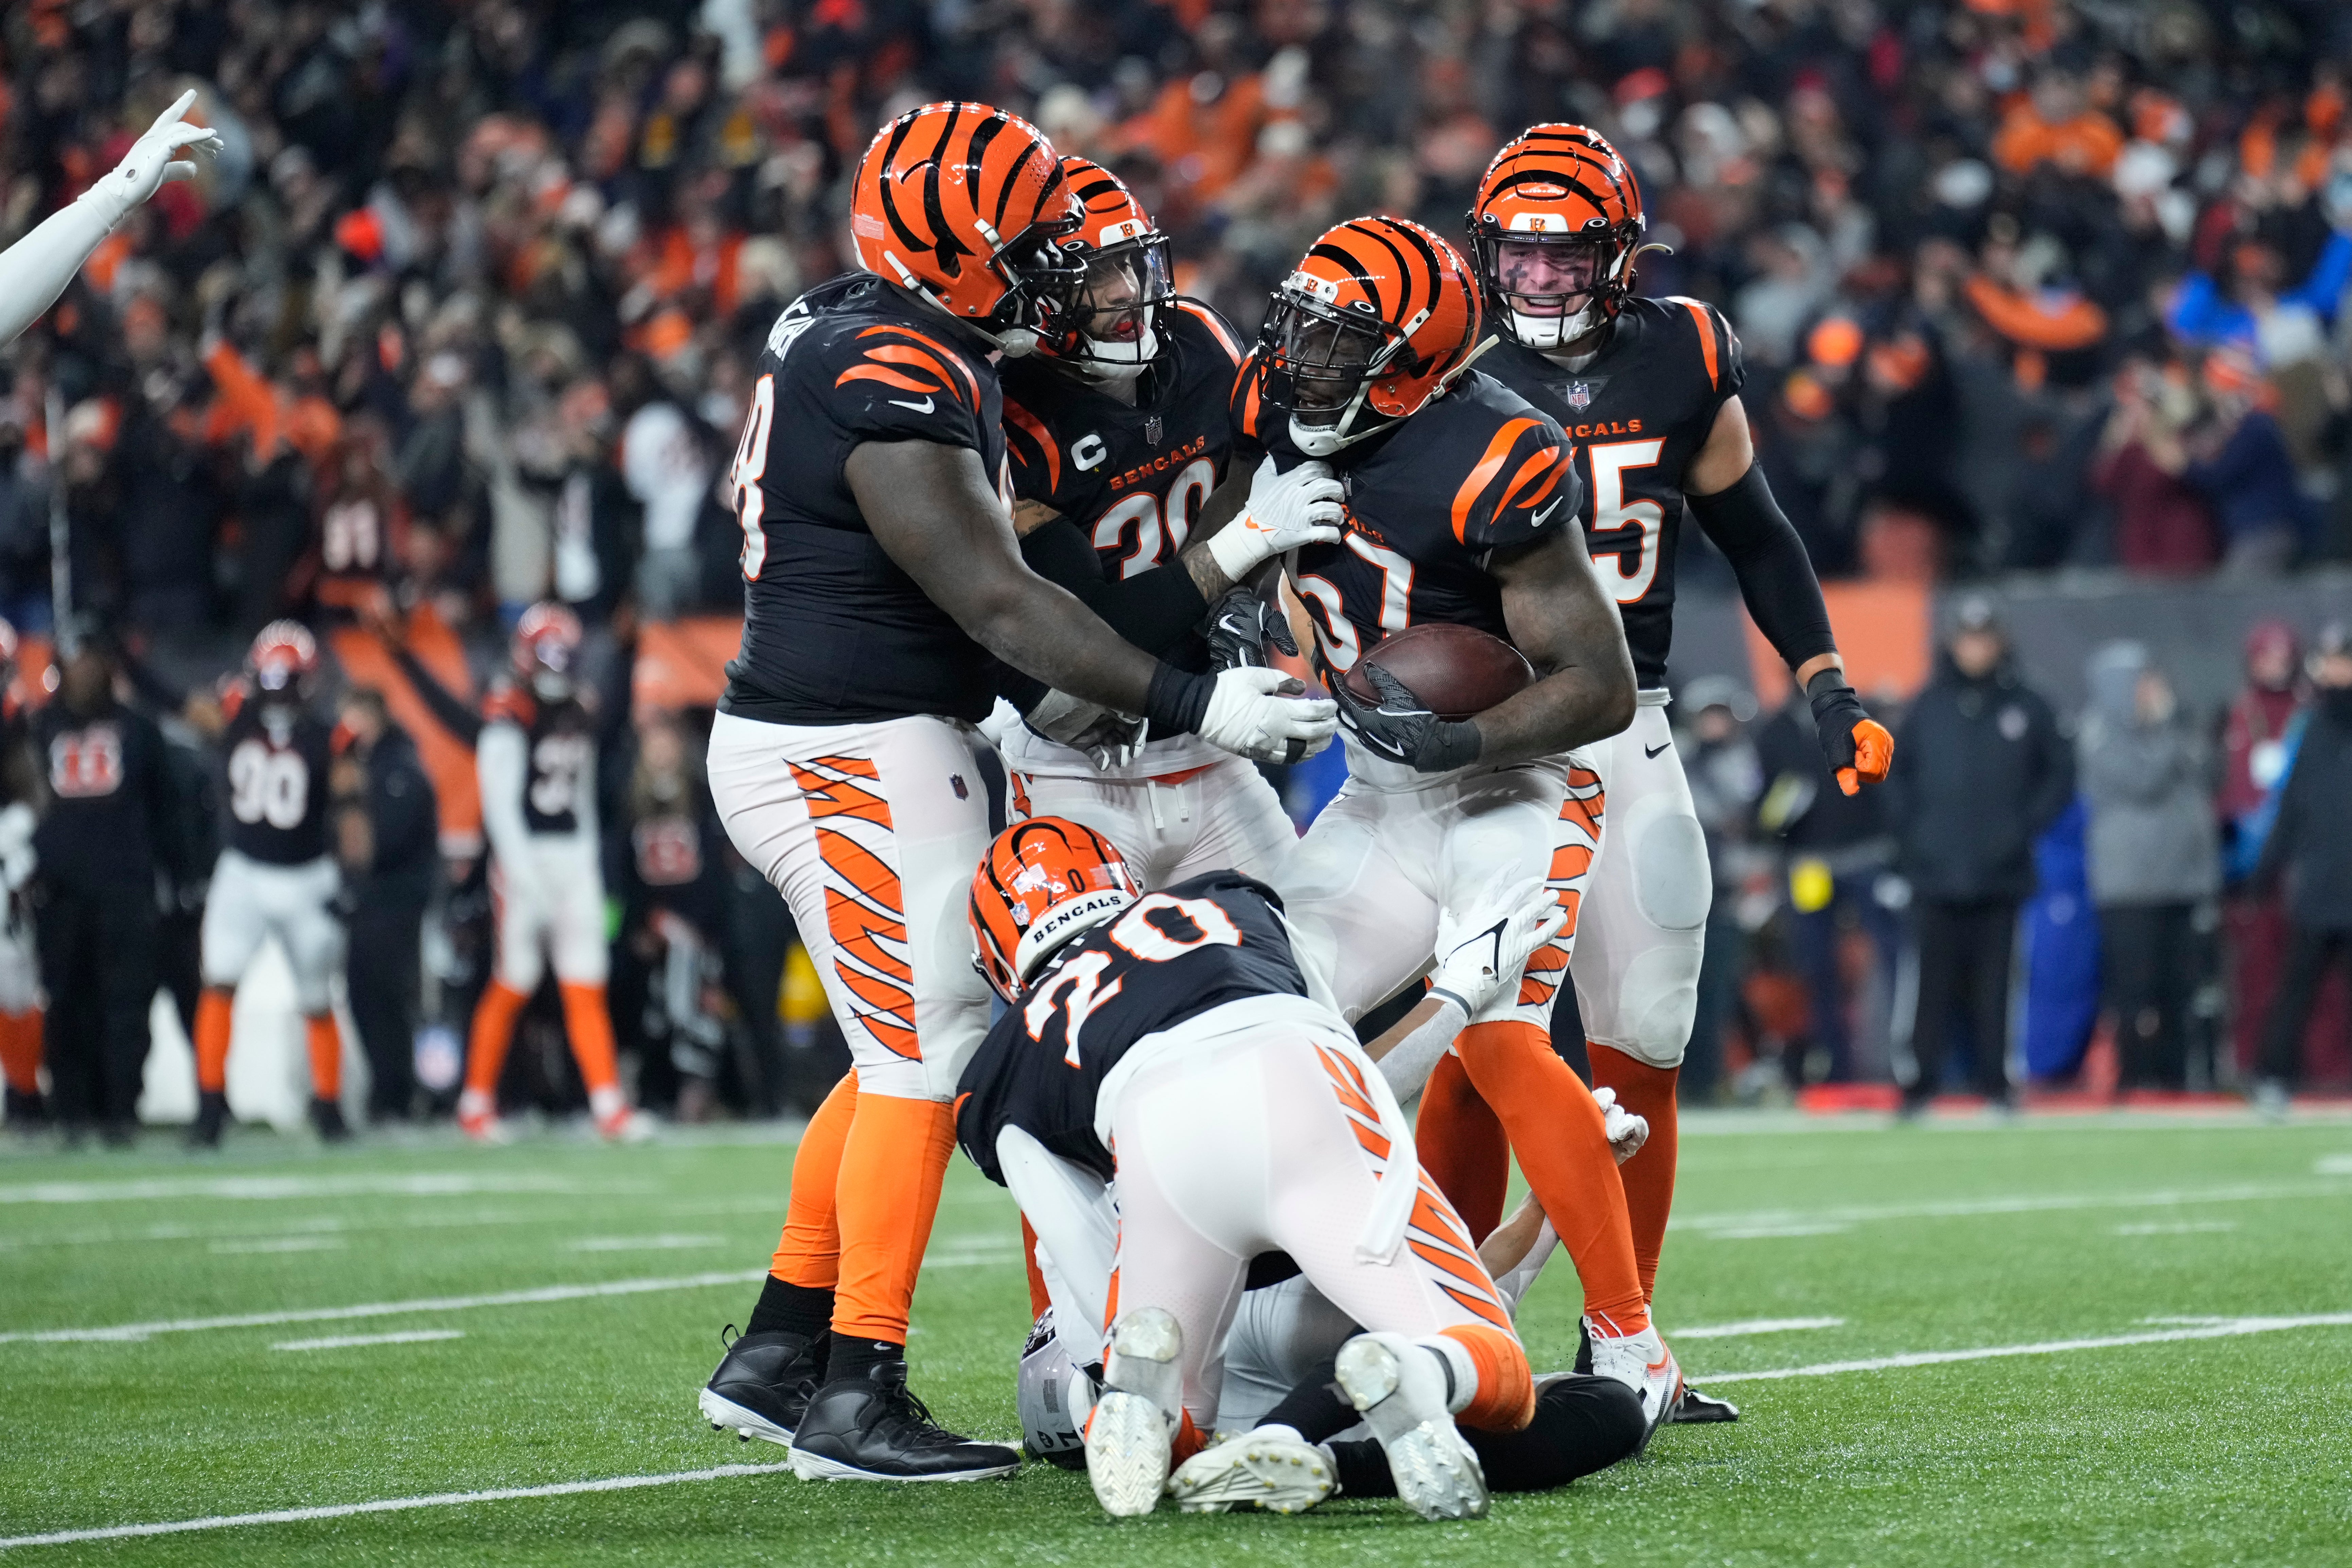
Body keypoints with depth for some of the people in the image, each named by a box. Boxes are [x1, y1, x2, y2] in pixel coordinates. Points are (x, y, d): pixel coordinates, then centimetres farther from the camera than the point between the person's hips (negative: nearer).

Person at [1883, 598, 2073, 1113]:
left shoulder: (2026, 707, 4)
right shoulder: (1929, 707, 7)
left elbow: (2060, 776, 9)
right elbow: (1894, 772, 15)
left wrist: (2026, 826, -1)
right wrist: (1908, 829, 4)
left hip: (2000, 876, -1)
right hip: (1937, 873, 1)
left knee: (1993, 980, 0)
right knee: (1934, 982, -2)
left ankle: (1996, 1081, 6)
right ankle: (1921, 1083, 2)